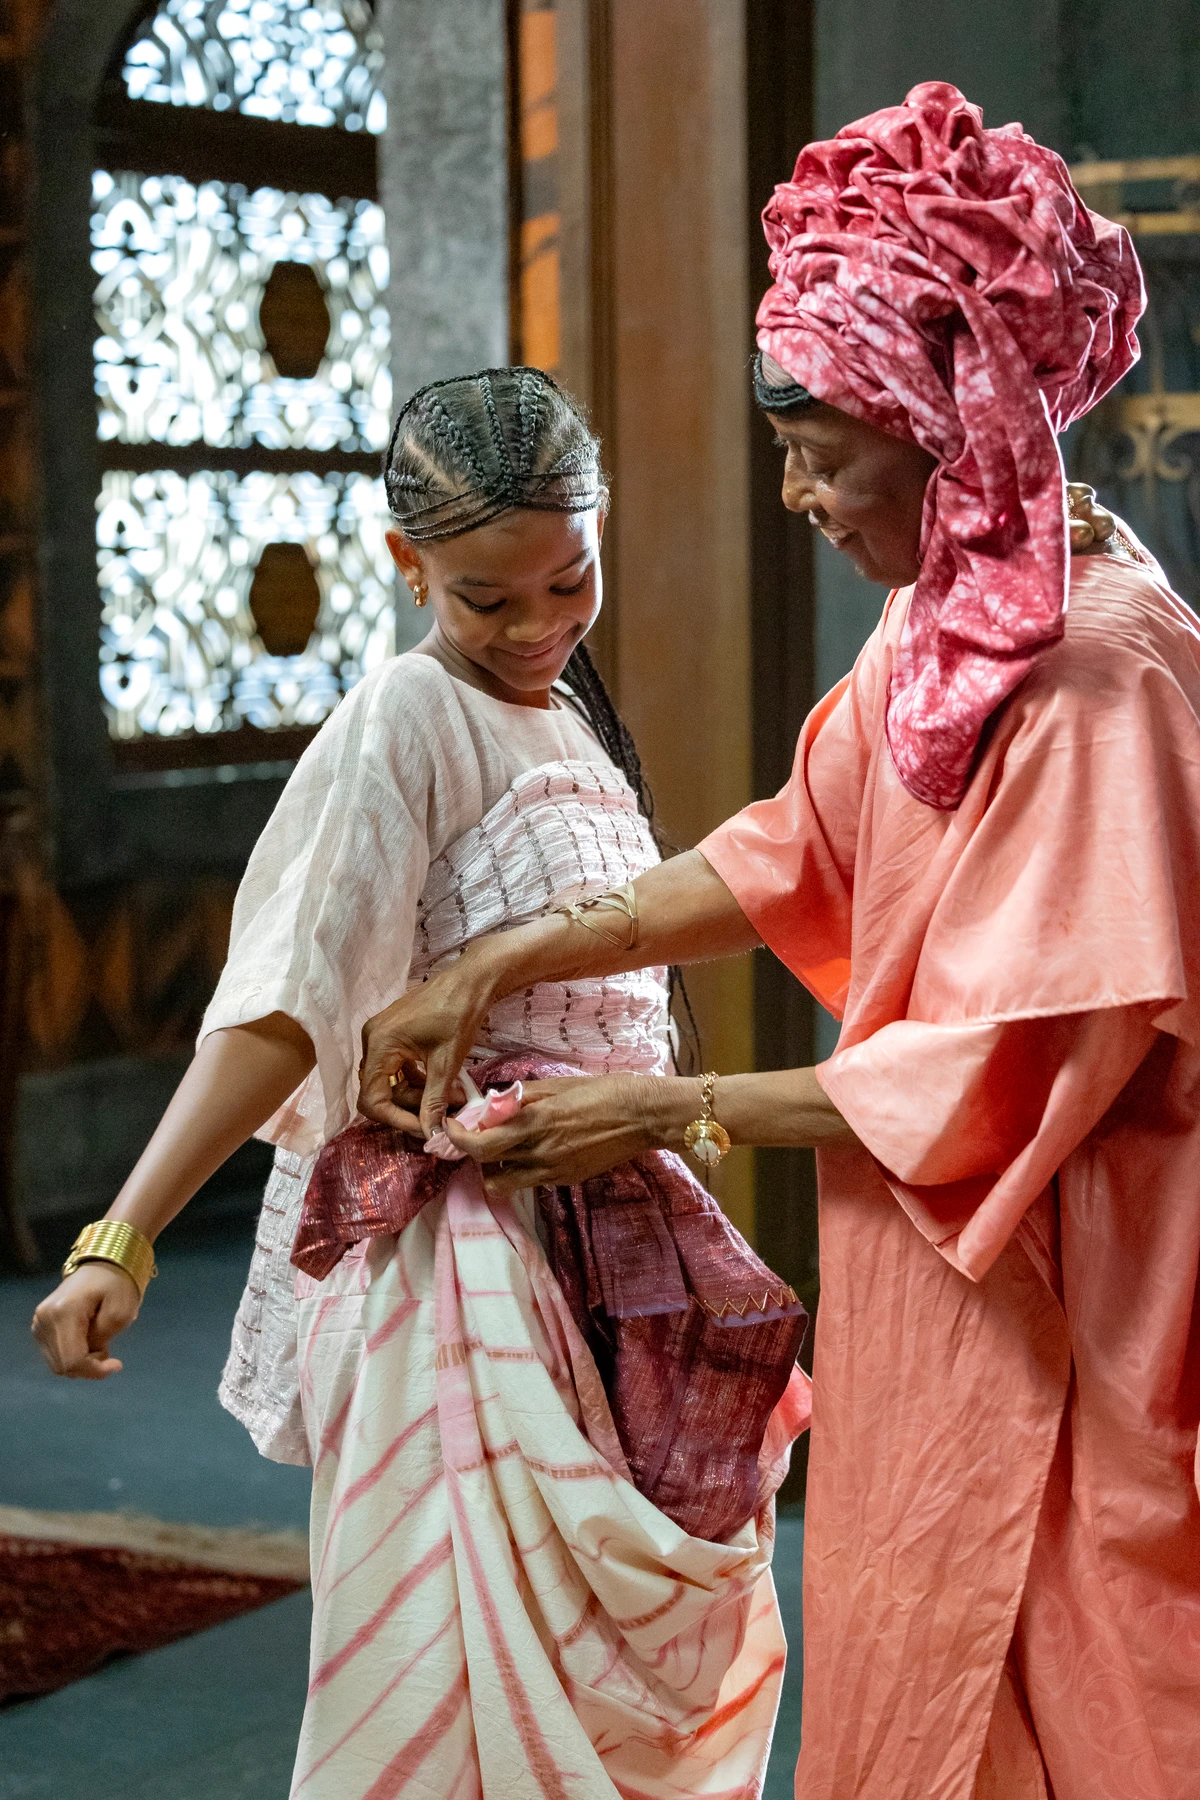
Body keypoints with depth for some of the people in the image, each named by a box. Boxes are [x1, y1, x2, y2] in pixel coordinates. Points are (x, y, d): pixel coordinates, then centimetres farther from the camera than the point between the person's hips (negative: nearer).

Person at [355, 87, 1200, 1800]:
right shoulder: (941, 621, 4)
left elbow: (1032, 1067, -22)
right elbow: (796, 852, 15)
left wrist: (676, 1112, -14)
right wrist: (500, 967, 8)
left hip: (1050, 1296, -8)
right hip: (927, 1268, 8)